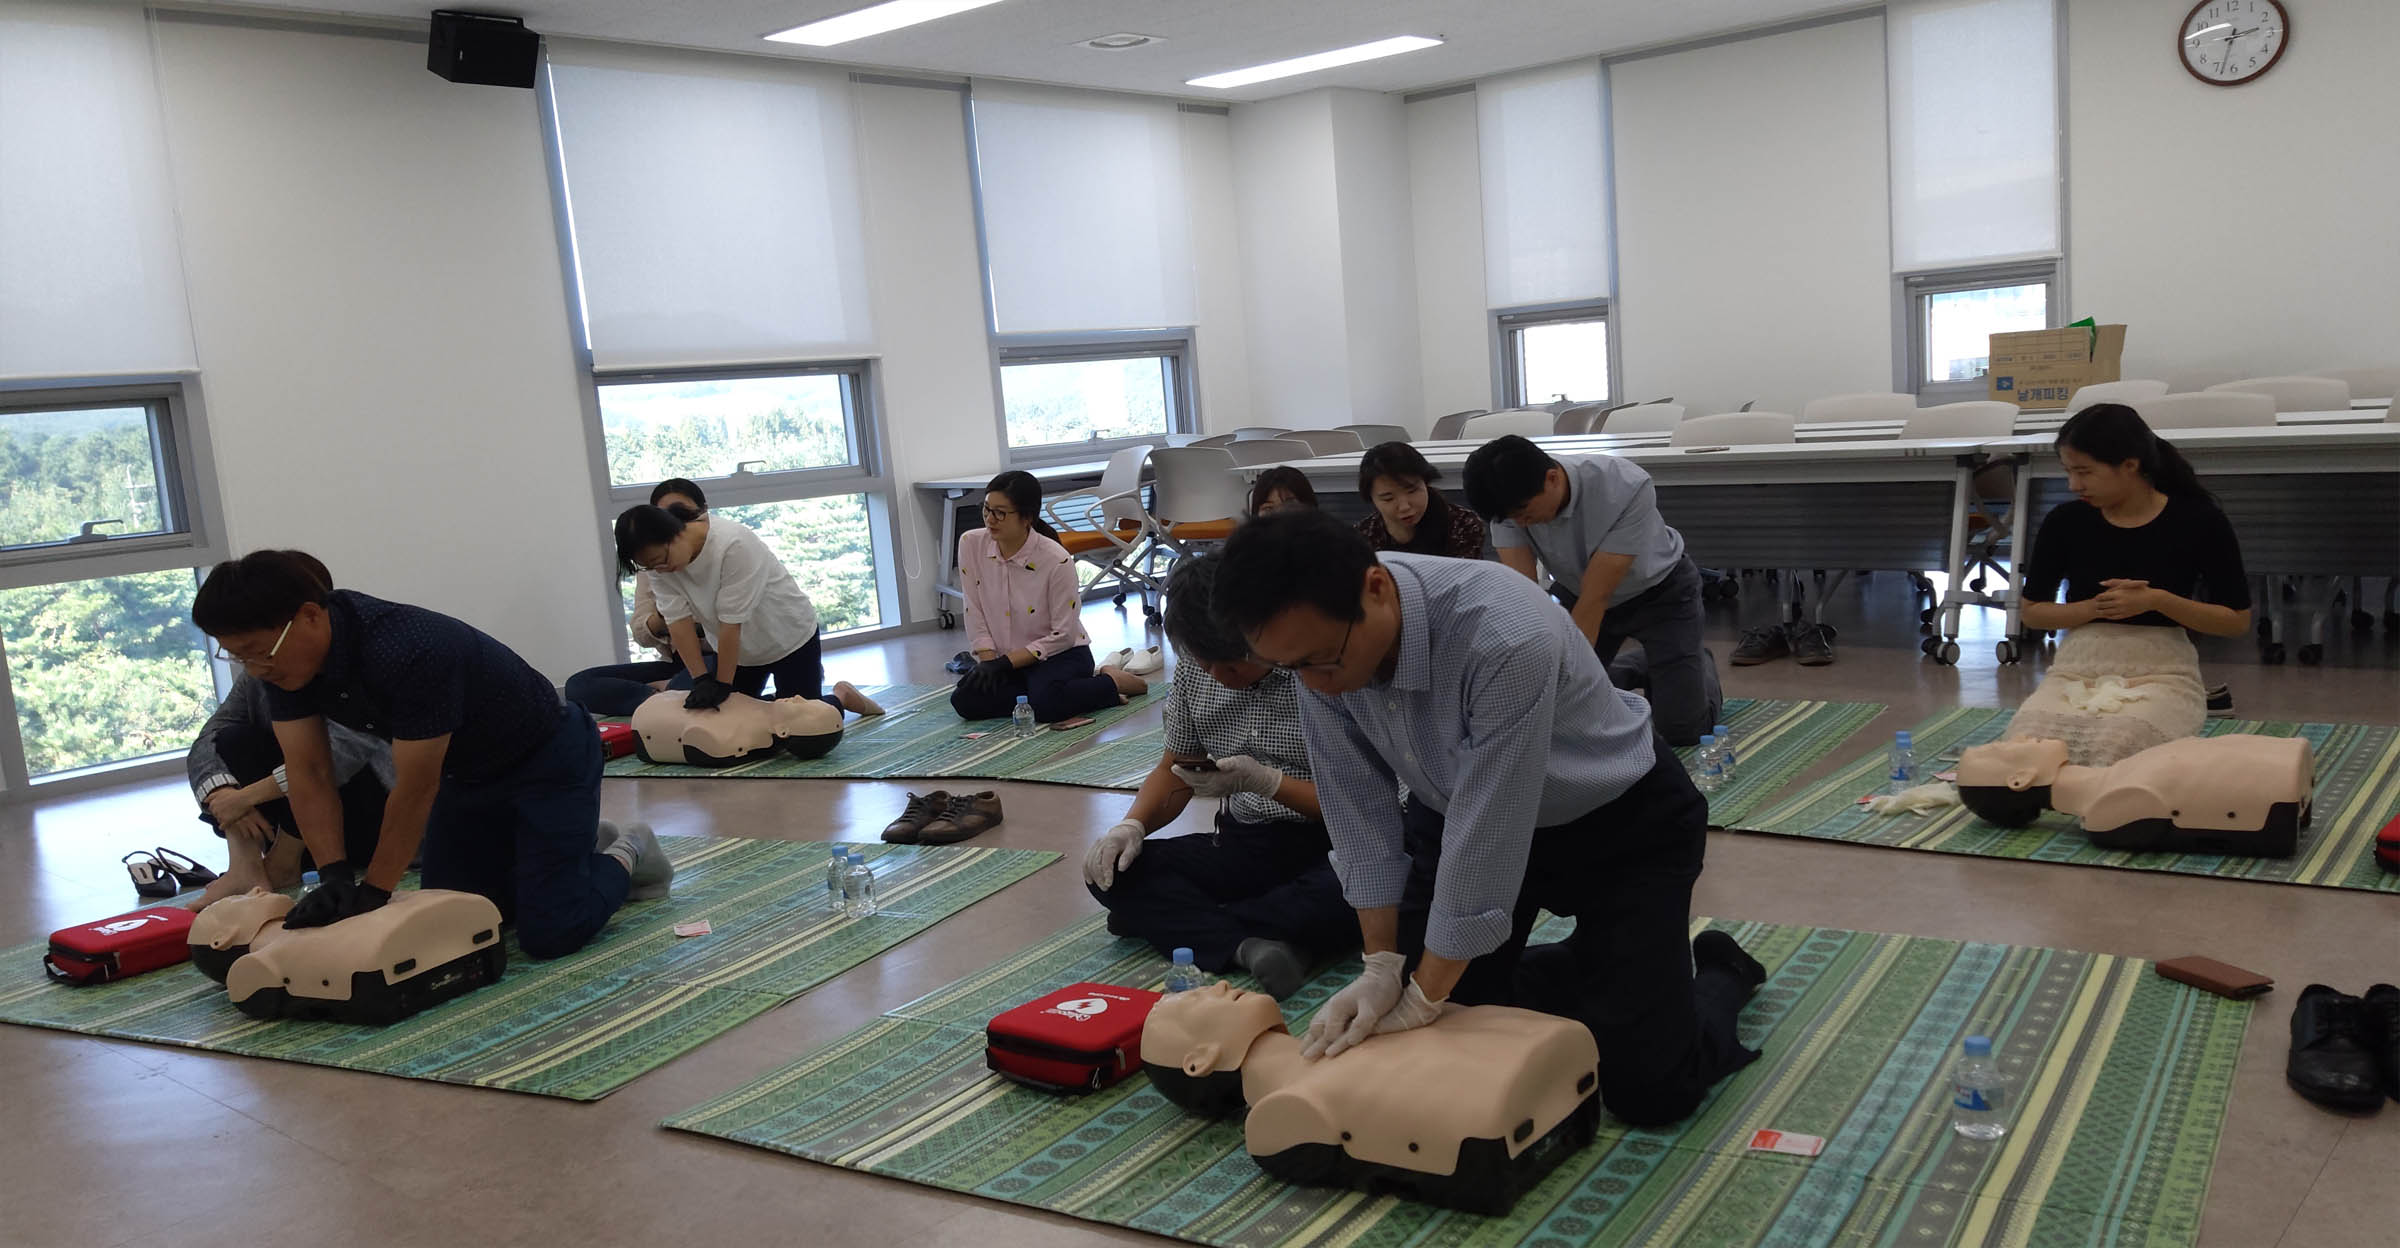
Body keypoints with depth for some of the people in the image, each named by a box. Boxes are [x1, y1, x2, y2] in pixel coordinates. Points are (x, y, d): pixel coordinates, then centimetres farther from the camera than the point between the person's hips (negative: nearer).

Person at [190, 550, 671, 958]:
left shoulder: (407, 653, -38)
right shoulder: (286, 659, -13)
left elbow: (415, 790, -30)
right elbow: (309, 773, -11)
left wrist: (373, 892, -24)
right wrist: (335, 877, -20)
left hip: (546, 757, -8)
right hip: (468, 770, 8)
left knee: (550, 933, -14)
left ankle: (626, 855, 16)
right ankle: (586, 844, 27)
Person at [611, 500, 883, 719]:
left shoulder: (733, 544, -36)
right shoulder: (657, 557, -15)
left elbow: (732, 622, -33)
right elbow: (678, 620, -17)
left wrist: (722, 685, -30)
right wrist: (701, 680, -23)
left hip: (789, 636, -6)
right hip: (736, 648, 6)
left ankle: (841, 695, 24)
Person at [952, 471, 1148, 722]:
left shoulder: (1056, 561, -23)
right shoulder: (971, 544, -10)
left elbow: (1062, 635, -17)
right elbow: (975, 613, -2)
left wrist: (1005, 663, -19)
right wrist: (988, 661, -14)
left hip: (1061, 654, -5)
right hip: (1007, 659, 5)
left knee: (1045, 705, -34)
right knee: (964, 700, -21)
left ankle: (1113, 682, -7)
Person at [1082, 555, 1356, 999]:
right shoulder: (1195, 669, 3)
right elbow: (1175, 770, 13)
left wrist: (1264, 780, -24)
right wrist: (1133, 824, -6)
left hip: (1329, 847, -5)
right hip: (1241, 844, 5)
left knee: (1346, 898, -40)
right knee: (1112, 871, -15)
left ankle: (1177, 924, -20)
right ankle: (1251, 945, -30)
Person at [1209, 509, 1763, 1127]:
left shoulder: (1505, 635, -40)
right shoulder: (1317, 640, -20)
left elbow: (1488, 840, -33)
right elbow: (1360, 815, -10)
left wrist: (1423, 1001, -24)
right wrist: (1383, 967, -14)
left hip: (1622, 821, -5)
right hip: (1458, 807, 6)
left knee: (1647, 1088, -10)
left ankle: (1718, 973, 21)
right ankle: (1586, 967, 26)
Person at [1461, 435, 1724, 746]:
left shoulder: (1628, 488, -38)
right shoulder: (1510, 501, -26)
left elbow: (1595, 599, -38)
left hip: (1658, 591, -4)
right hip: (1577, 590, 4)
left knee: (1682, 728, -11)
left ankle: (1700, 665, 23)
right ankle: (1637, 674, 25)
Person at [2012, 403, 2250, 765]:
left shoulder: (2199, 521, -2)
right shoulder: (2065, 521, 4)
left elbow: (2237, 620, 1)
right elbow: (2032, 610, 12)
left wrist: (2156, 600, -14)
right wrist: (2096, 607, -8)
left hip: (2161, 673, -1)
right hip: (2077, 668, 2)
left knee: (2110, 748, -34)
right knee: (2024, 743, -31)